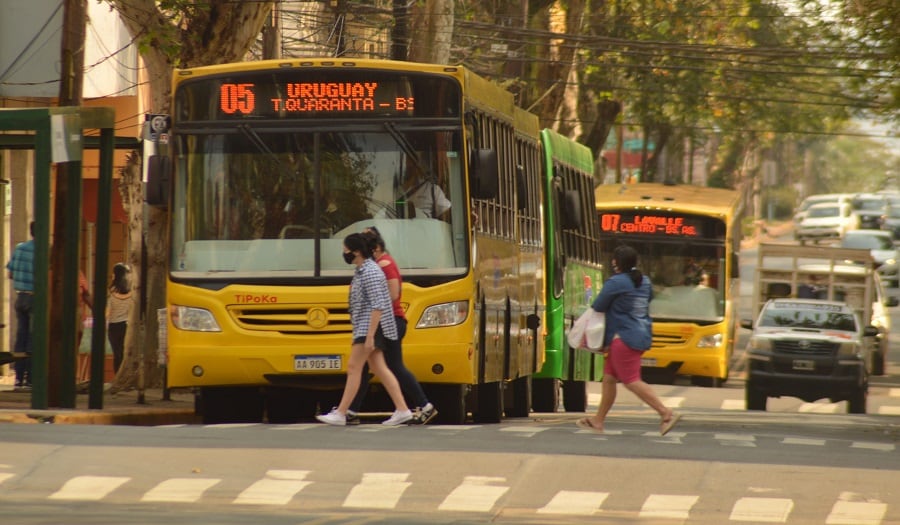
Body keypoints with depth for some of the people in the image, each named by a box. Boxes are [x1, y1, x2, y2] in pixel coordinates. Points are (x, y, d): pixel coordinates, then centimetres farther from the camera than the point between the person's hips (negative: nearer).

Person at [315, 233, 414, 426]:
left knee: (354, 366, -8)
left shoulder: (370, 273, -17)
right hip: (365, 328, 10)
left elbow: (378, 306, -23)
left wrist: (370, 336, -25)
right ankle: (402, 409, 6)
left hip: (370, 327, -10)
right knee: (379, 368, 7)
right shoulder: (361, 271, 14)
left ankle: (340, 414, -6)